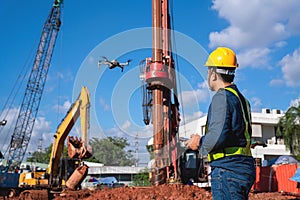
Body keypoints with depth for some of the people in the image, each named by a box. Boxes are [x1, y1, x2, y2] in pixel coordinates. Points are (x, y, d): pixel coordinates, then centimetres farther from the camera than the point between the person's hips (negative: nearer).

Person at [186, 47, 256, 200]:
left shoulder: (222, 97, -12)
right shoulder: (241, 98, 18)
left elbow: (218, 135, -24)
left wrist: (200, 143, -4)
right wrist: (203, 141, 19)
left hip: (227, 169, -10)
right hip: (244, 168, 10)